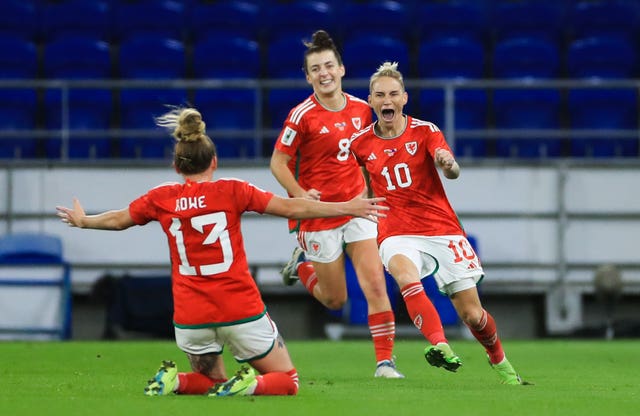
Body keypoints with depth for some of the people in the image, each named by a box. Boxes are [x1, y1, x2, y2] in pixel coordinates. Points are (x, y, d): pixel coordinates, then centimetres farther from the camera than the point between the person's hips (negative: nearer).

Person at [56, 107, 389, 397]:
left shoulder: (162, 199, 2)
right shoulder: (232, 191, -4)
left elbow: (117, 220, 20)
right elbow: (291, 208, -2)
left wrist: (82, 221, 40)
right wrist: (348, 208, 7)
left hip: (190, 318, 3)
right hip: (241, 312, -3)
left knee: (212, 381, 26)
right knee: (287, 381, 12)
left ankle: (173, 381, -5)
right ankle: (249, 386, -20)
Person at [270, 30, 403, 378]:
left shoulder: (361, 109, 2)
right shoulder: (302, 116, -13)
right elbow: (278, 162, -8)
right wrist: (300, 194, -22)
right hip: (319, 216, -4)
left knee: (375, 285, -10)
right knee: (336, 301, 8)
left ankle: (385, 361, -5)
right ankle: (302, 263, 38)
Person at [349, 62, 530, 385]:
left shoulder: (425, 131, -4)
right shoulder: (360, 143, 1)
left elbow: (453, 172, -21)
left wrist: (448, 164, -43)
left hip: (442, 229, 0)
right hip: (396, 234, 0)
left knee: (472, 314, 0)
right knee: (405, 273, -37)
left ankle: (500, 361, 30)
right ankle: (439, 345, -50)